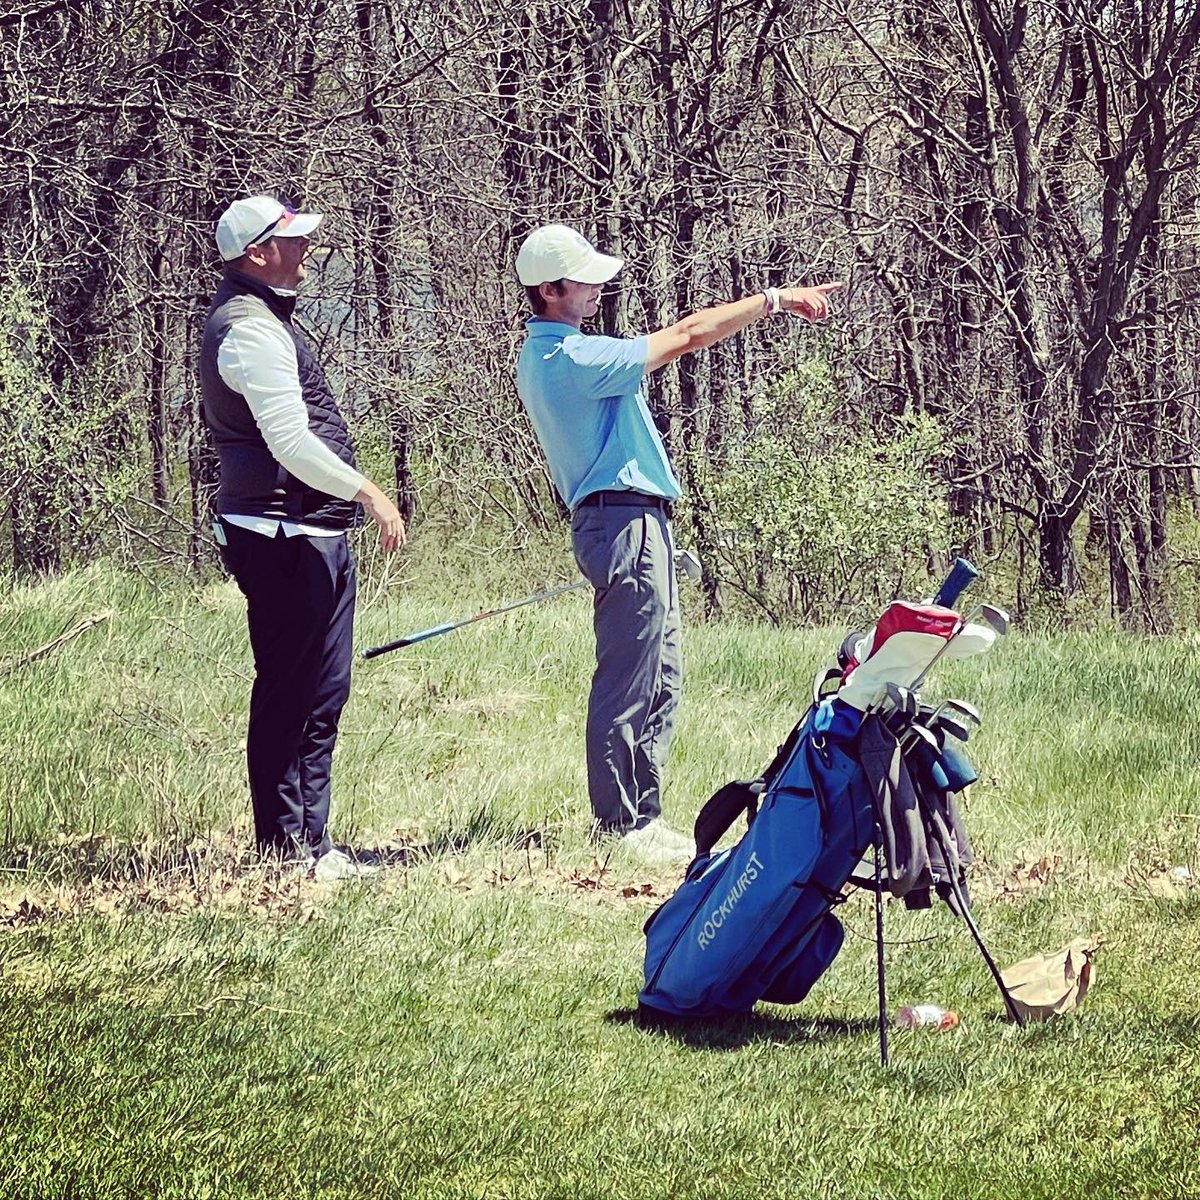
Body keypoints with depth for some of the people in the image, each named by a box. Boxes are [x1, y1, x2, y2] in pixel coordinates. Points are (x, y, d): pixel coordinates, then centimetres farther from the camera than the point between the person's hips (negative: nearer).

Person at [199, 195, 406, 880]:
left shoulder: (264, 322, 19)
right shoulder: (250, 331, -15)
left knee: (321, 694, 13)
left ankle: (308, 842, 19)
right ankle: (287, 847, -3)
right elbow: (291, 442, -22)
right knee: (292, 694, -7)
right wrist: (369, 493, -16)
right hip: (284, 537, -11)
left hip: (311, 535, 11)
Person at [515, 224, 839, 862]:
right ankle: (619, 824, -3)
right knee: (627, 684, -7)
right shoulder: (572, 360, -18)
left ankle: (642, 815, 16)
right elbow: (688, 334, -16)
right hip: (626, 526, -11)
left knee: (661, 680, 13)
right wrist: (775, 299, -10)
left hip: (637, 528, 11)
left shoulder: (542, 355, 14)